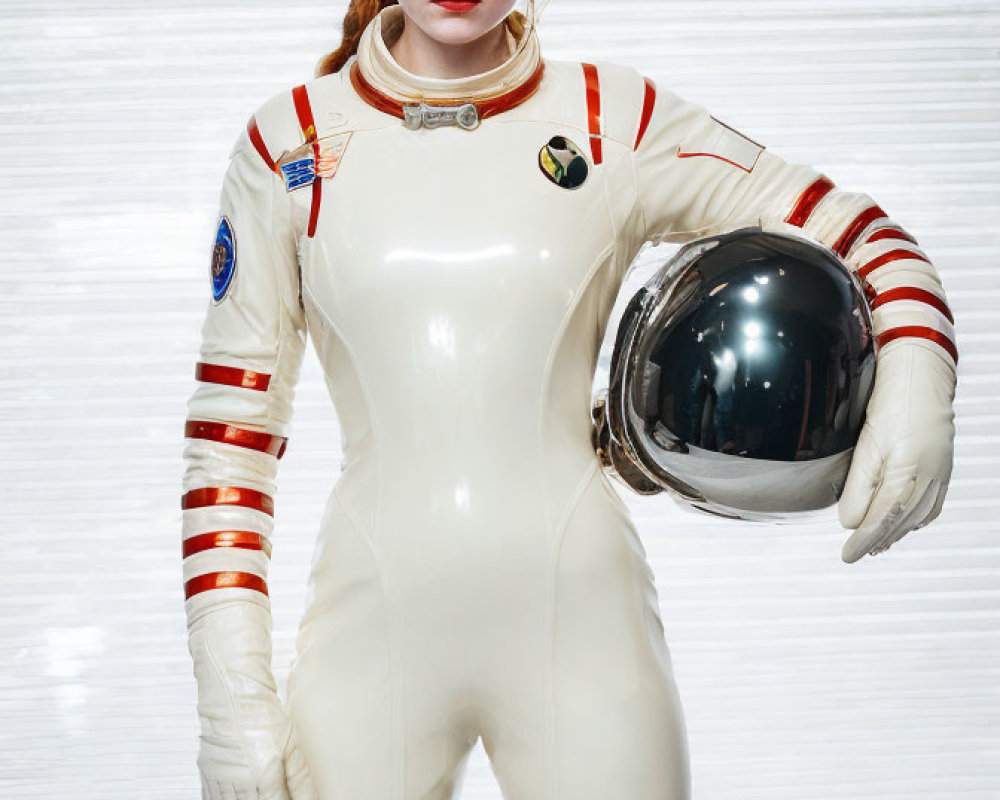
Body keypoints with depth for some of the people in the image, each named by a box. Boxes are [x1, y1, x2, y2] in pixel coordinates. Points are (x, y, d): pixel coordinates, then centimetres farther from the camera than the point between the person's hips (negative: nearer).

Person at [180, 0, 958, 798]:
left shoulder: (618, 122, 4)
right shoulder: (286, 144, 5)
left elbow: (851, 230, 9)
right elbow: (230, 431, 5)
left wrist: (916, 379, -12)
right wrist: (232, 699, -1)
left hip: (576, 619, 0)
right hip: (372, 633, 0)